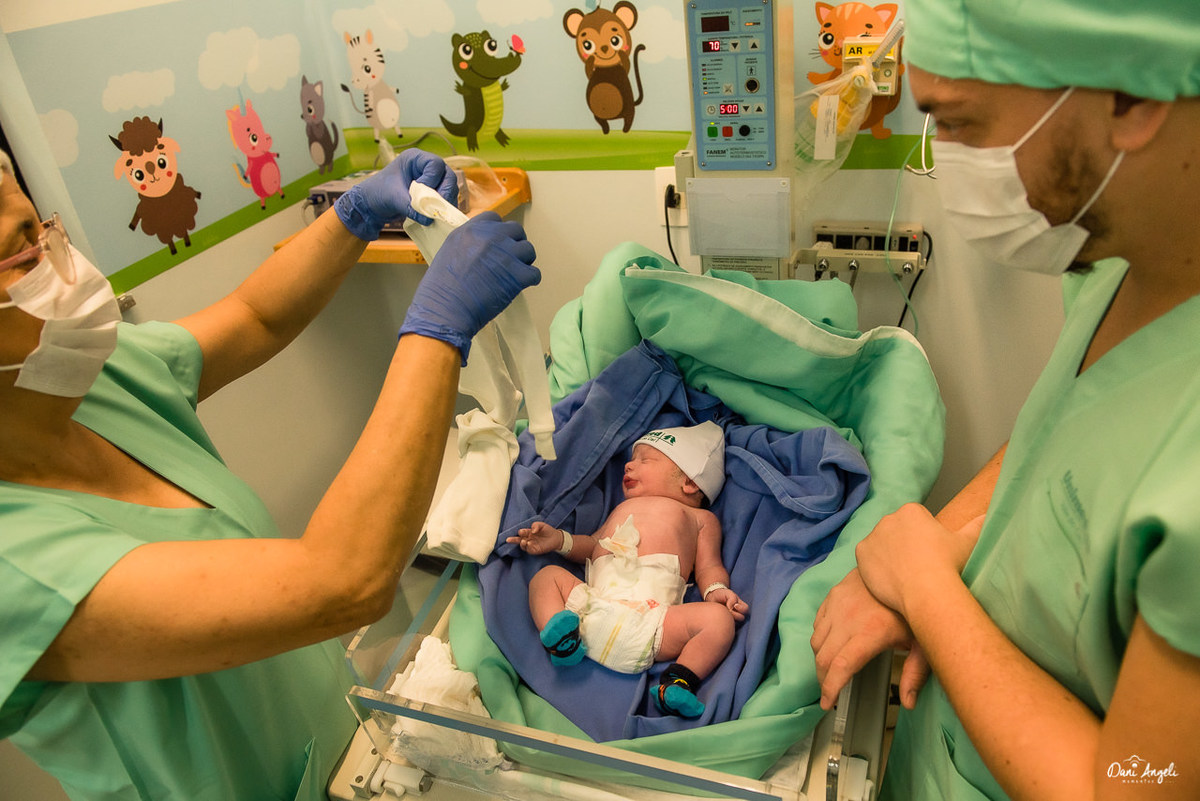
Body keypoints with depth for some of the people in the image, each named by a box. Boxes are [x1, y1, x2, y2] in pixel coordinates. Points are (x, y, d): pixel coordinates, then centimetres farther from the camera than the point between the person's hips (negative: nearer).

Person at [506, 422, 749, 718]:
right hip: (594, 602, 4)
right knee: (546, 576, -5)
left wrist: (716, 590, -6)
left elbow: (709, 566, 16)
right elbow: (593, 544, 36)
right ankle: (560, 640, -26)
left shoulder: (701, 517, 27)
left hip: (651, 613, -4)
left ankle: (678, 682, -31)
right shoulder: (623, 508, 41)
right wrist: (559, 539, 17)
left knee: (719, 618, -24)